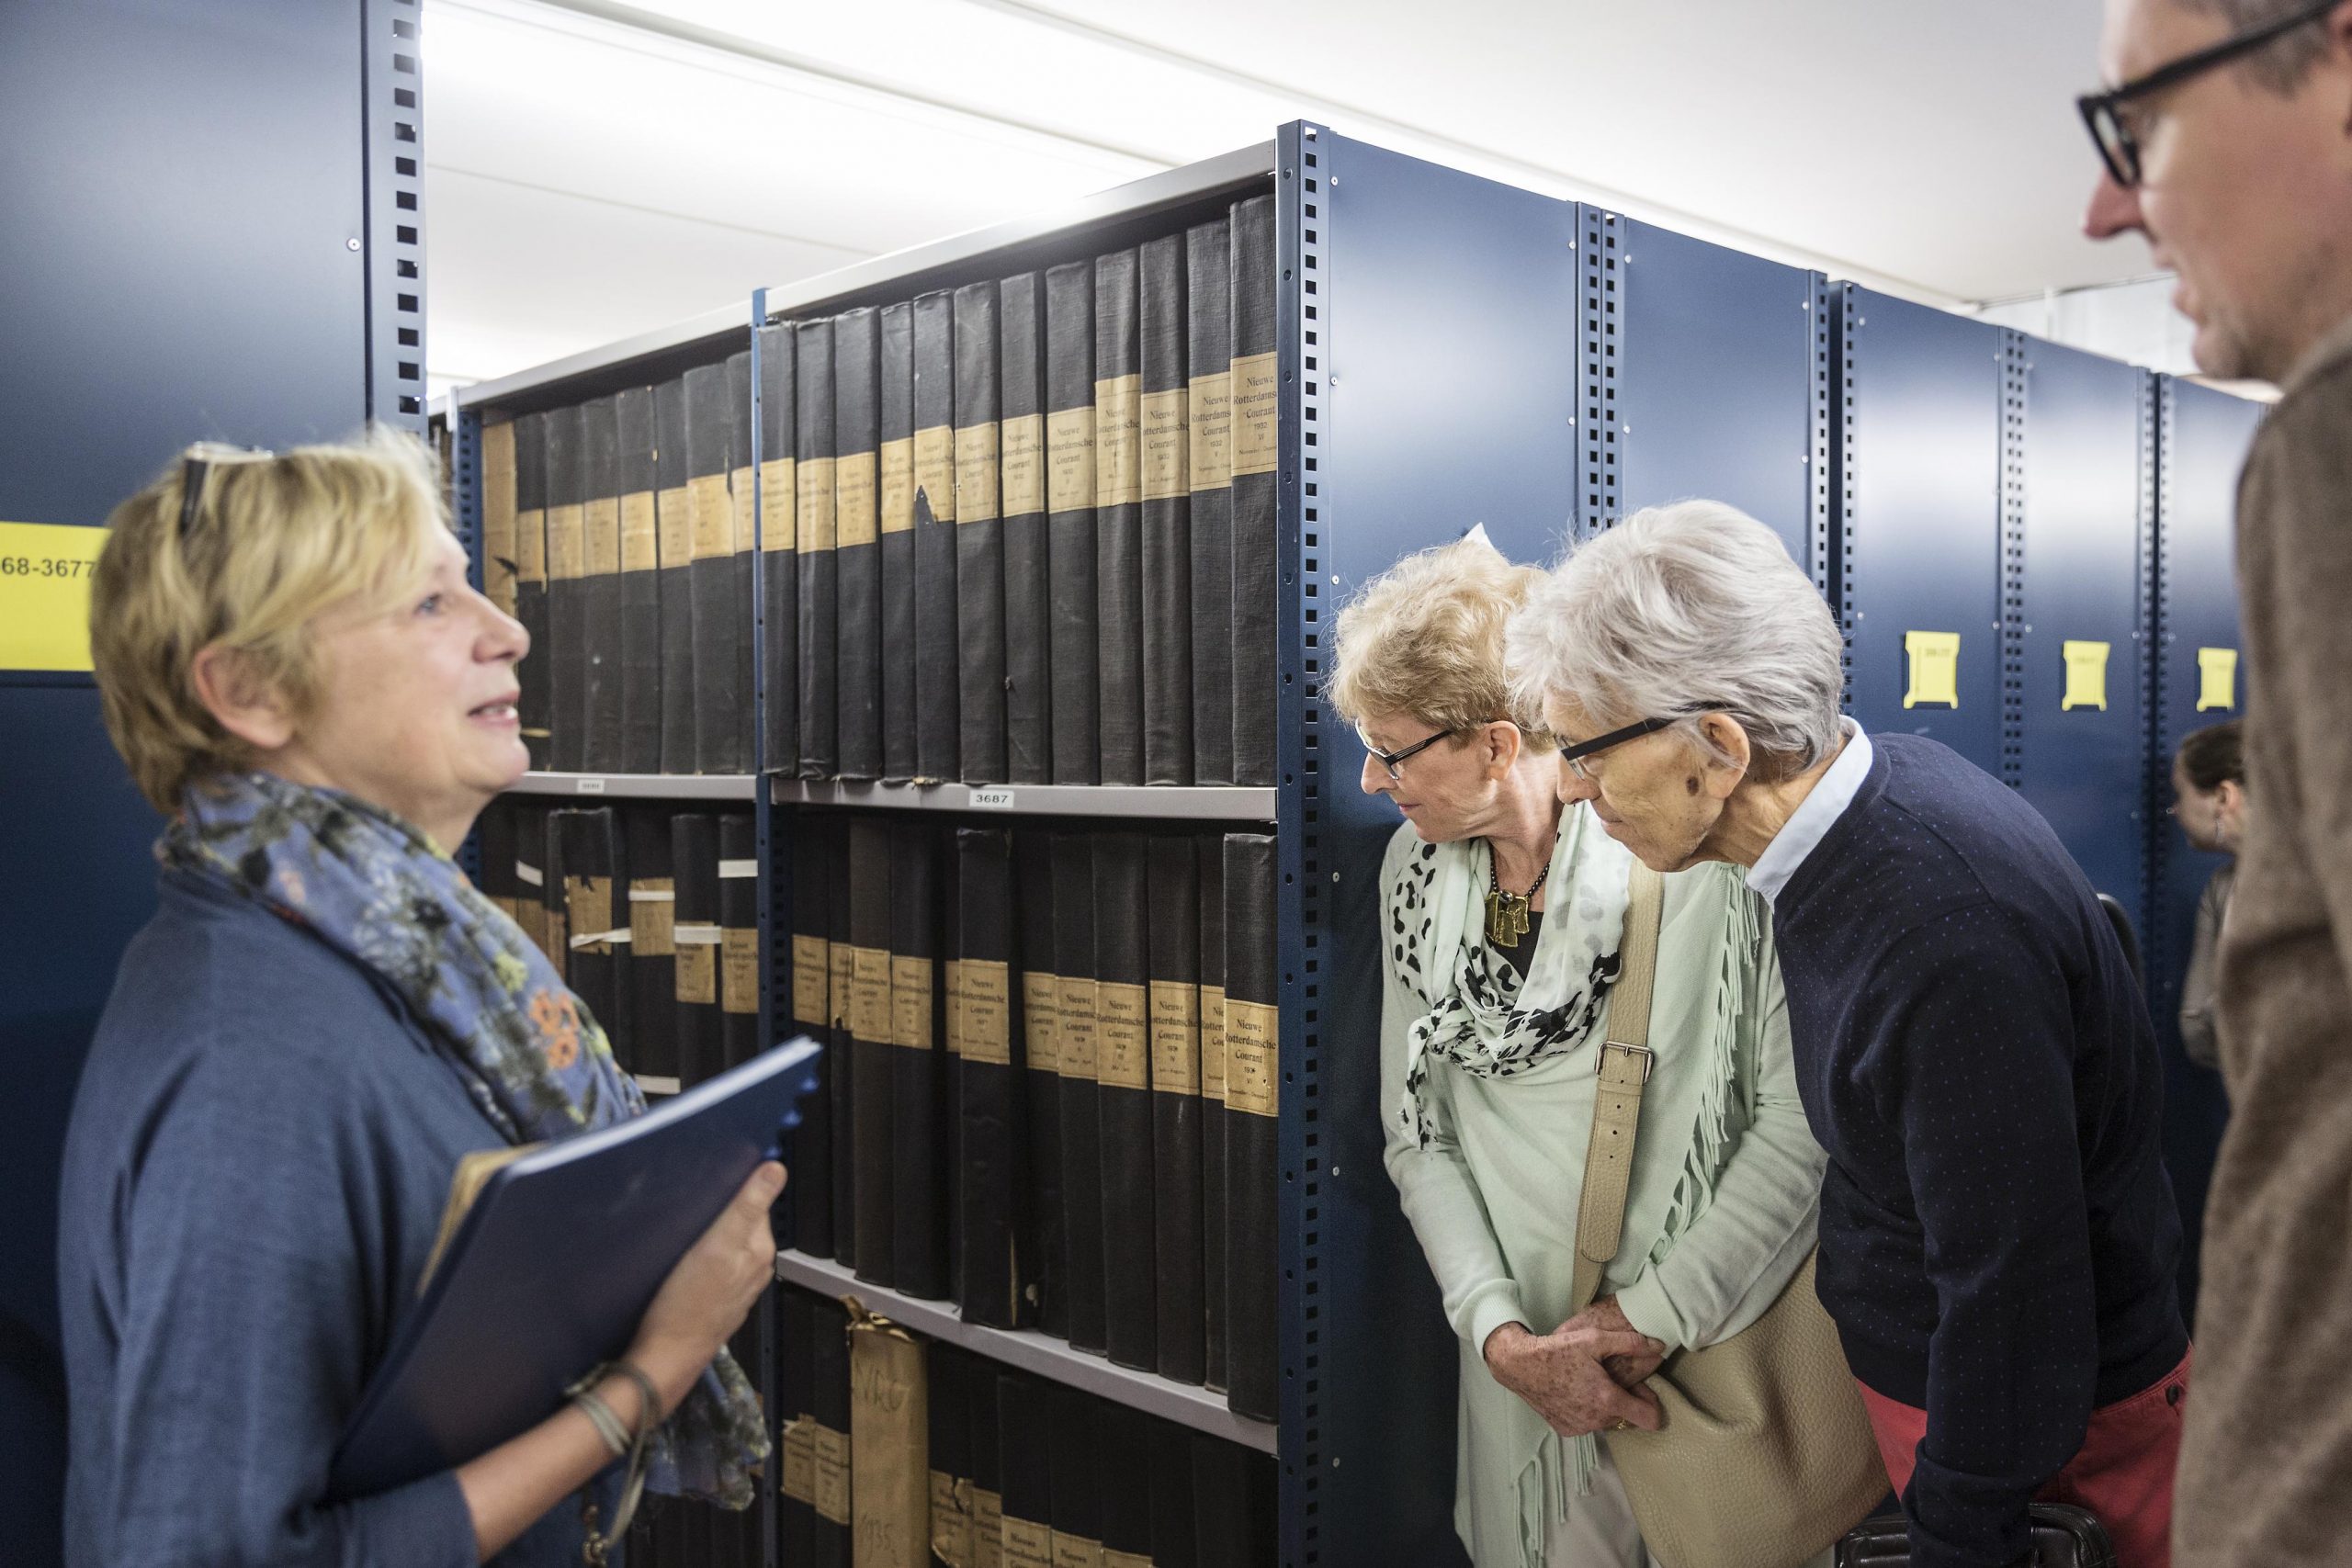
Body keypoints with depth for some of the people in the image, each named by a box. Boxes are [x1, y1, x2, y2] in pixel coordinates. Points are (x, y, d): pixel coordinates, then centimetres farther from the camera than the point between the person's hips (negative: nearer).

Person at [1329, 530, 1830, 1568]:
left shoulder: (1700, 859, -19)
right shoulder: (1418, 872, -2)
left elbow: (1800, 1115, -16)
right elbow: (1418, 1134, 1)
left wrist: (1658, 1311, -14)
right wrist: (1501, 1333, -10)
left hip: (1717, 1351, -4)